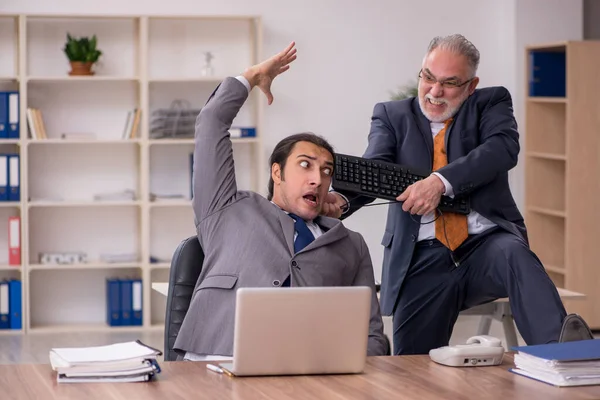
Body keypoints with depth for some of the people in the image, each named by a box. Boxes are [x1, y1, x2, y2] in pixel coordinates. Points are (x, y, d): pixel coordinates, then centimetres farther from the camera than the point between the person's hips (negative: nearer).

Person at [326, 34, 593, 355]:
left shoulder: (491, 104, 11)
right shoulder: (392, 115, 13)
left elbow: (503, 148, -11)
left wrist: (440, 181, -26)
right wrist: (341, 201, -29)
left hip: (485, 246, -2)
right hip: (422, 260, 2)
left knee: (513, 253, -36)